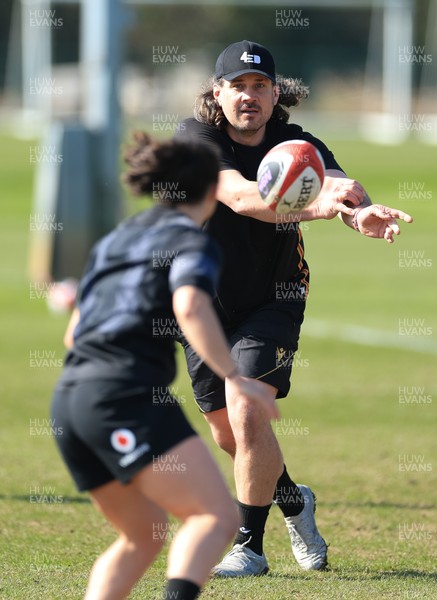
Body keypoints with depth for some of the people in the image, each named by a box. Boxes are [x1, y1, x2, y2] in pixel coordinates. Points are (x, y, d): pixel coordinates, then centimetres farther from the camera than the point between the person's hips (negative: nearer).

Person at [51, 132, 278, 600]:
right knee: (217, 518, -14)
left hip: (69, 398, 8)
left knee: (143, 535, 22)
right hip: (127, 395, -8)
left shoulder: (115, 240, 26)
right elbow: (190, 307, -19)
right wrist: (232, 377, -21)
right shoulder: (192, 241, 3)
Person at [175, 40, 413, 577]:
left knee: (247, 415, -19)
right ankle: (292, 501, 39)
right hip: (205, 304, 1)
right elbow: (241, 197, -36)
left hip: (273, 301, -1)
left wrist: (364, 213, -57)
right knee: (226, 432, 10)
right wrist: (313, 207, -53)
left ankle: (250, 547, -6)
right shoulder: (195, 139, -18)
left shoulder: (297, 145, -11)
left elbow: (339, 186, -31)